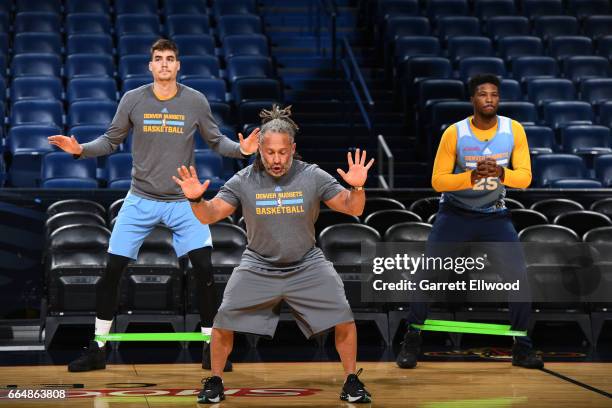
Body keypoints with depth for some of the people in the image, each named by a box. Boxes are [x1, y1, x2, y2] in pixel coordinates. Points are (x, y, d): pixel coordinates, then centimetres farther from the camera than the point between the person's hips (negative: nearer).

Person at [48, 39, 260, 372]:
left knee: (204, 269, -10)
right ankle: (97, 348, 12)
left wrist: (240, 148, -13)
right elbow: (111, 141, 5)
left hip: (183, 201, 0)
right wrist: (81, 149, -12)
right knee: (112, 269, -3)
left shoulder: (196, 101, -3)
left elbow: (215, 140, 6)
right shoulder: (133, 100, -3)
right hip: (141, 200, 0)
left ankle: (211, 347, 6)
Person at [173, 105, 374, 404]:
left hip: (307, 264, 0)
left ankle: (352, 382, 6)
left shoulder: (313, 177, -10)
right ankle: (214, 382, 12)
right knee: (223, 321, -10)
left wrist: (357, 188, -30)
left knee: (343, 319, -13)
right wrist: (196, 200, -29)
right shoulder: (244, 181, -9)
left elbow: (352, 209, -9)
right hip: (258, 265, 0)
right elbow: (209, 216, -8)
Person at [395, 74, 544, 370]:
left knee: (518, 276, -8)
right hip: (455, 213, -1)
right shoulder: (454, 133, -14)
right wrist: (471, 177, -29)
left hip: (494, 215, 2)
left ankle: (521, 347, 5)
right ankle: (411, 340, 6)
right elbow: (437, 181, -13)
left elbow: (525, 177, -10)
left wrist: (500, 173, -30)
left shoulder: (514, 130, -8)